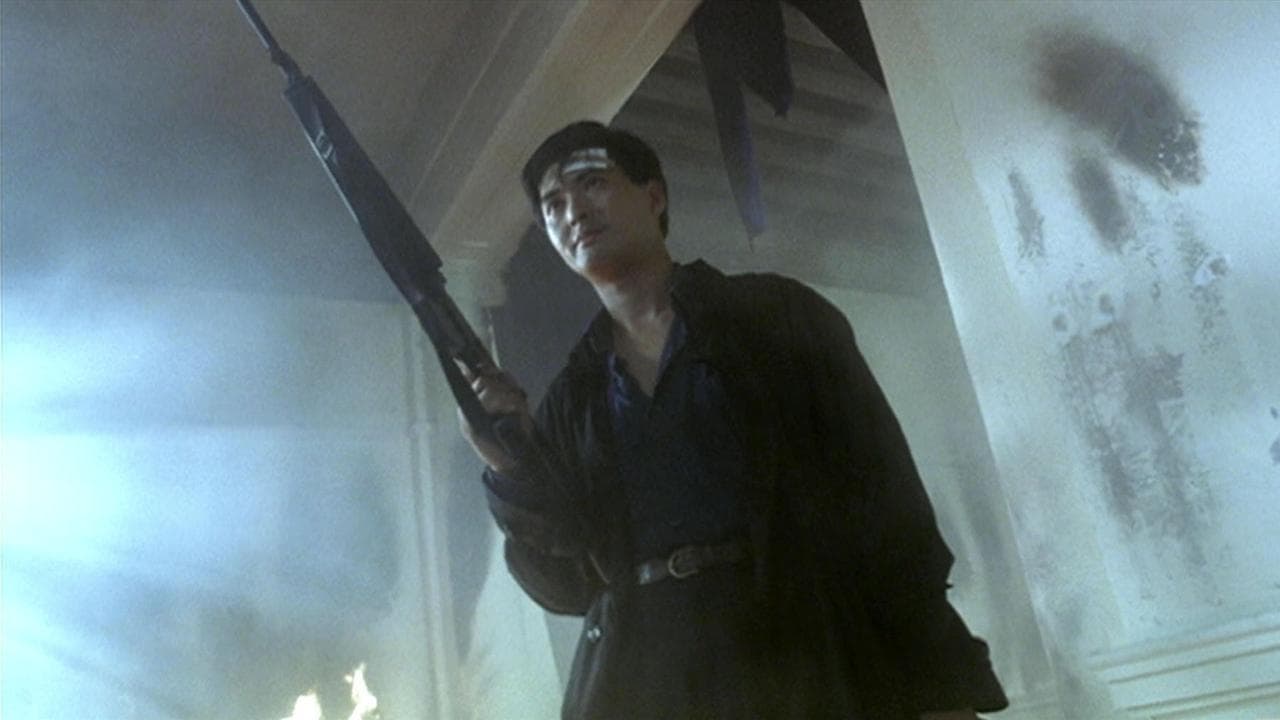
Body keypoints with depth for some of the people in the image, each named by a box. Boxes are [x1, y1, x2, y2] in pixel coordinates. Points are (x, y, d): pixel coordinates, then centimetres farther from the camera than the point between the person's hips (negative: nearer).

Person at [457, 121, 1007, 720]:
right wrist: (511, 470, -6)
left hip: (809, 666, -2)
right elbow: (564, 587, 10)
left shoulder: (776, 313, 3)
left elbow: (884, 500, -3)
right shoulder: (570, 399, 13)